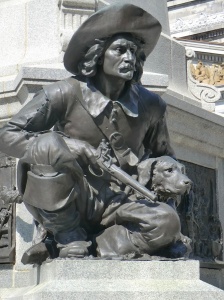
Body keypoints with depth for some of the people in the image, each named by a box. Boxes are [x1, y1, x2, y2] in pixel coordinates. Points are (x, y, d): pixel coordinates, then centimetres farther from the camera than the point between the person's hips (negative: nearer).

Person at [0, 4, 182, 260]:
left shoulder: (150, 106, 3)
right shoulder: (66, 94, -9)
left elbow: (164, 158, 19)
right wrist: (66, 147, -23)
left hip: (115, 204, 3)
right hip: (63, 203, -2)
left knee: (167, 223, -26)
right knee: (49, 144, -31)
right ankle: (70, 239, -15)